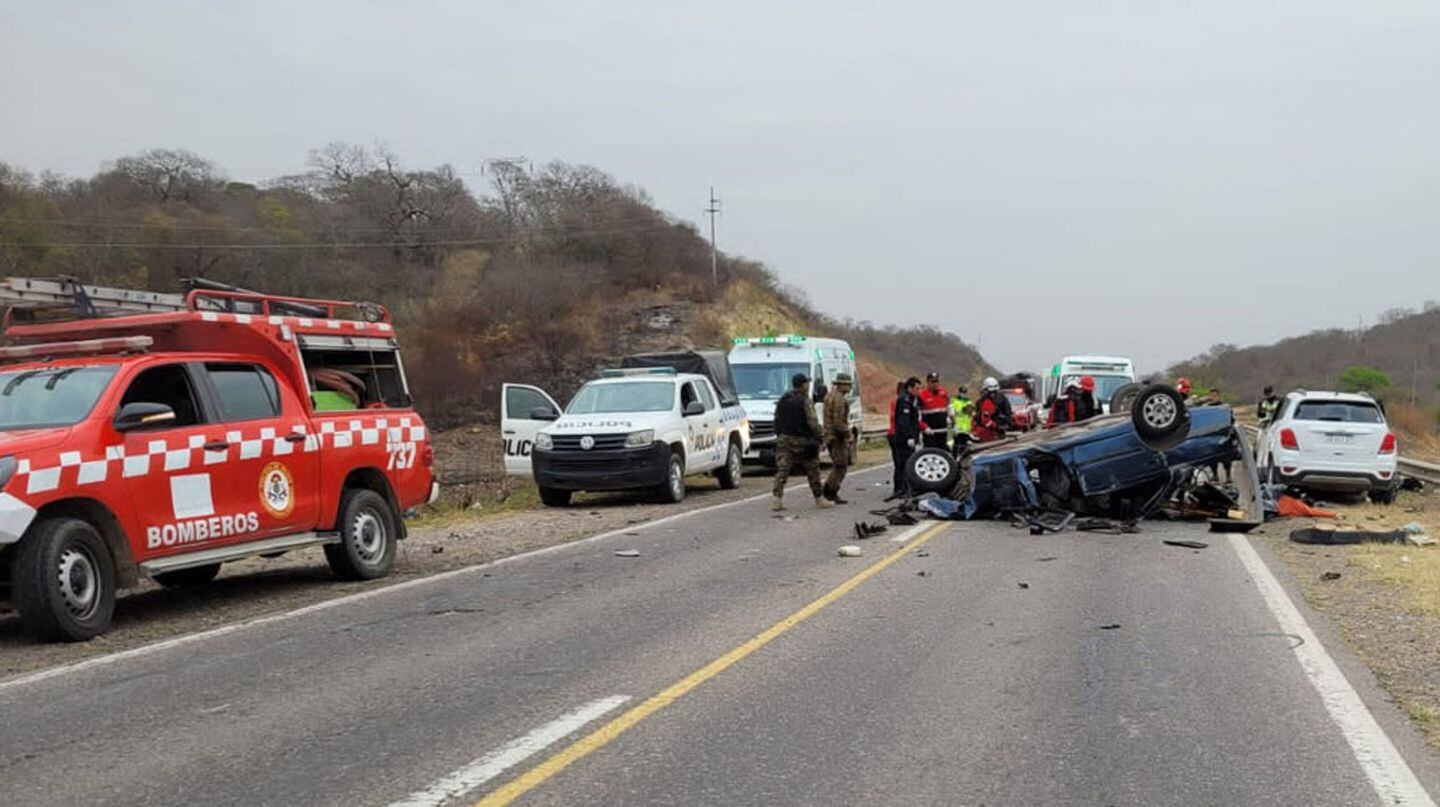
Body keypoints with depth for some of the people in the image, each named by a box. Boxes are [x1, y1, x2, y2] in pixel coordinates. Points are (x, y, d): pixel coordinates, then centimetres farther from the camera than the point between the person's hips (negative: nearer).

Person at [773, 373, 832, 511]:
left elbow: (777, 420, 13)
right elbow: (812, 422, -16)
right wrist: (819, 436, -7)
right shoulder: (804, 401, -11)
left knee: (782, 469, 0)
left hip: (784, 439, 5)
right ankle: (819, 499, 15)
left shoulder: (782, 400, 10)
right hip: (801, 441, -5)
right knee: (813, 471, 8)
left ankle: (776, 498, -13)